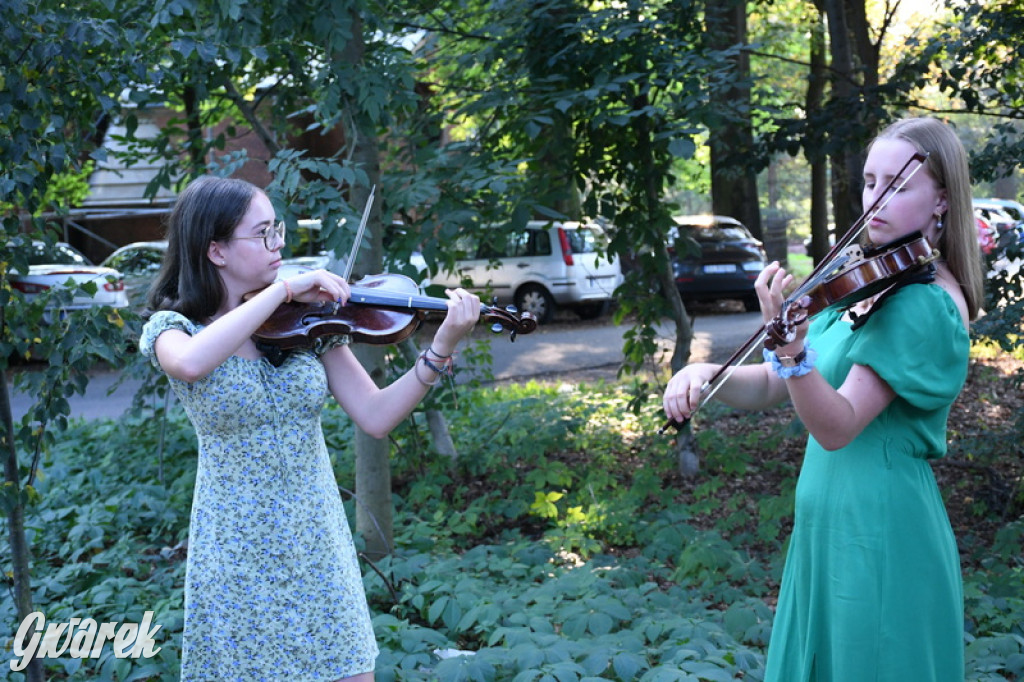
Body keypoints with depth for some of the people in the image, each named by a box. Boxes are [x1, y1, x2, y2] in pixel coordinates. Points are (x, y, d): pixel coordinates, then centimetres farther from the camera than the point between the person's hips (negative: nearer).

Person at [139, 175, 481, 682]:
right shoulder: (173, 328, -8)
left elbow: (376, 418, -5)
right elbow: (191, 364, -35)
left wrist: (441, 349, -18)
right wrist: (282, 290, -29)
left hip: (318, 546, 3)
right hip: (238, 559, -3)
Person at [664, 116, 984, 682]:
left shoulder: (927, 305, -17)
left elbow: (837, 427, -25)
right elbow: (769, 388, 7)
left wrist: (791, 348, -40)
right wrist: (704, 374, -11)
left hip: (878, 537, -8)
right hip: (828, 528, 8)